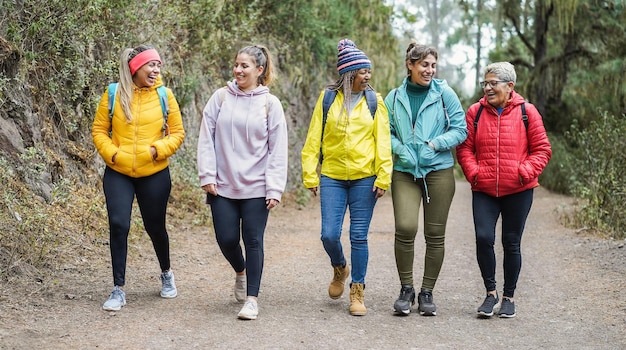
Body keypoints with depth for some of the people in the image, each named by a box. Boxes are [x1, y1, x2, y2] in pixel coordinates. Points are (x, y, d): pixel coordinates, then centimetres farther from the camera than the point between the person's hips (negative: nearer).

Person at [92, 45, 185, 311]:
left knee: (155, 226, 12)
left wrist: (157, 149, -14)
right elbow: (99, 130, 2)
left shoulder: (164, 95, -2)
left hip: (154, 174, 0)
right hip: (118, 174, 0)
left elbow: (177, 133, 1)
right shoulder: (113, 94, -3)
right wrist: (111, 153, -13)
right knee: (118, 225, -10)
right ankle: (119, 290, 0)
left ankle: (166, 274, 39)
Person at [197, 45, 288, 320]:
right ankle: (240, 272, 35)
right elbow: (206, 139, 3)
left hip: (256, 188, -2)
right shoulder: (221, 97, 2)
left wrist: (275, 188, -8)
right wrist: (207, 176, -3)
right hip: (223, 186, 2)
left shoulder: (270, 104, -1)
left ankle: (252, 298, 8)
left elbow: (278, 150, -2)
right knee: (226, 239, 3)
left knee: (253, 241, -1)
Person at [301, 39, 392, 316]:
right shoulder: (328, 98, 2)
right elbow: (313, 139, 4)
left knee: (359, 236, 2)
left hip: (364, 178, 0)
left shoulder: (374, 101, 3)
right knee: (329, 235, -4)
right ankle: (340, 269, 28)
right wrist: (310, 176, -1)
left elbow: (382, 142, 1)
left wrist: (383, 178, -7)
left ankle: (357, 292, 15)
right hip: (333, 177, 0)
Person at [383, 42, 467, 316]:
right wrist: (400, 149, -7)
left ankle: (427, 292, 16)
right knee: (404, 228, -15)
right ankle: (406, 289, 4)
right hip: (404, 171, 0)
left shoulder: (444, 94, 2)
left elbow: (460, 129, 2)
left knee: (435, 235, 2)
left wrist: (434, 144, -11)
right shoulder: (395, 98, 7)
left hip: (439, 170, 0)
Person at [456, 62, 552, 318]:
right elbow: (465, 148, 7)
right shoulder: (475, 112, 4)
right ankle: (491, 293, 7)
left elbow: (542, 150, 1)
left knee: (511, 243, 7)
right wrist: (473, 172, -7)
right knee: (483, 238, -11)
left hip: (518, 191, -1)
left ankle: (509, 297, 21)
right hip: (483, 190, 1)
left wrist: (526, 172, -12)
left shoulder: (526, 112, -1)